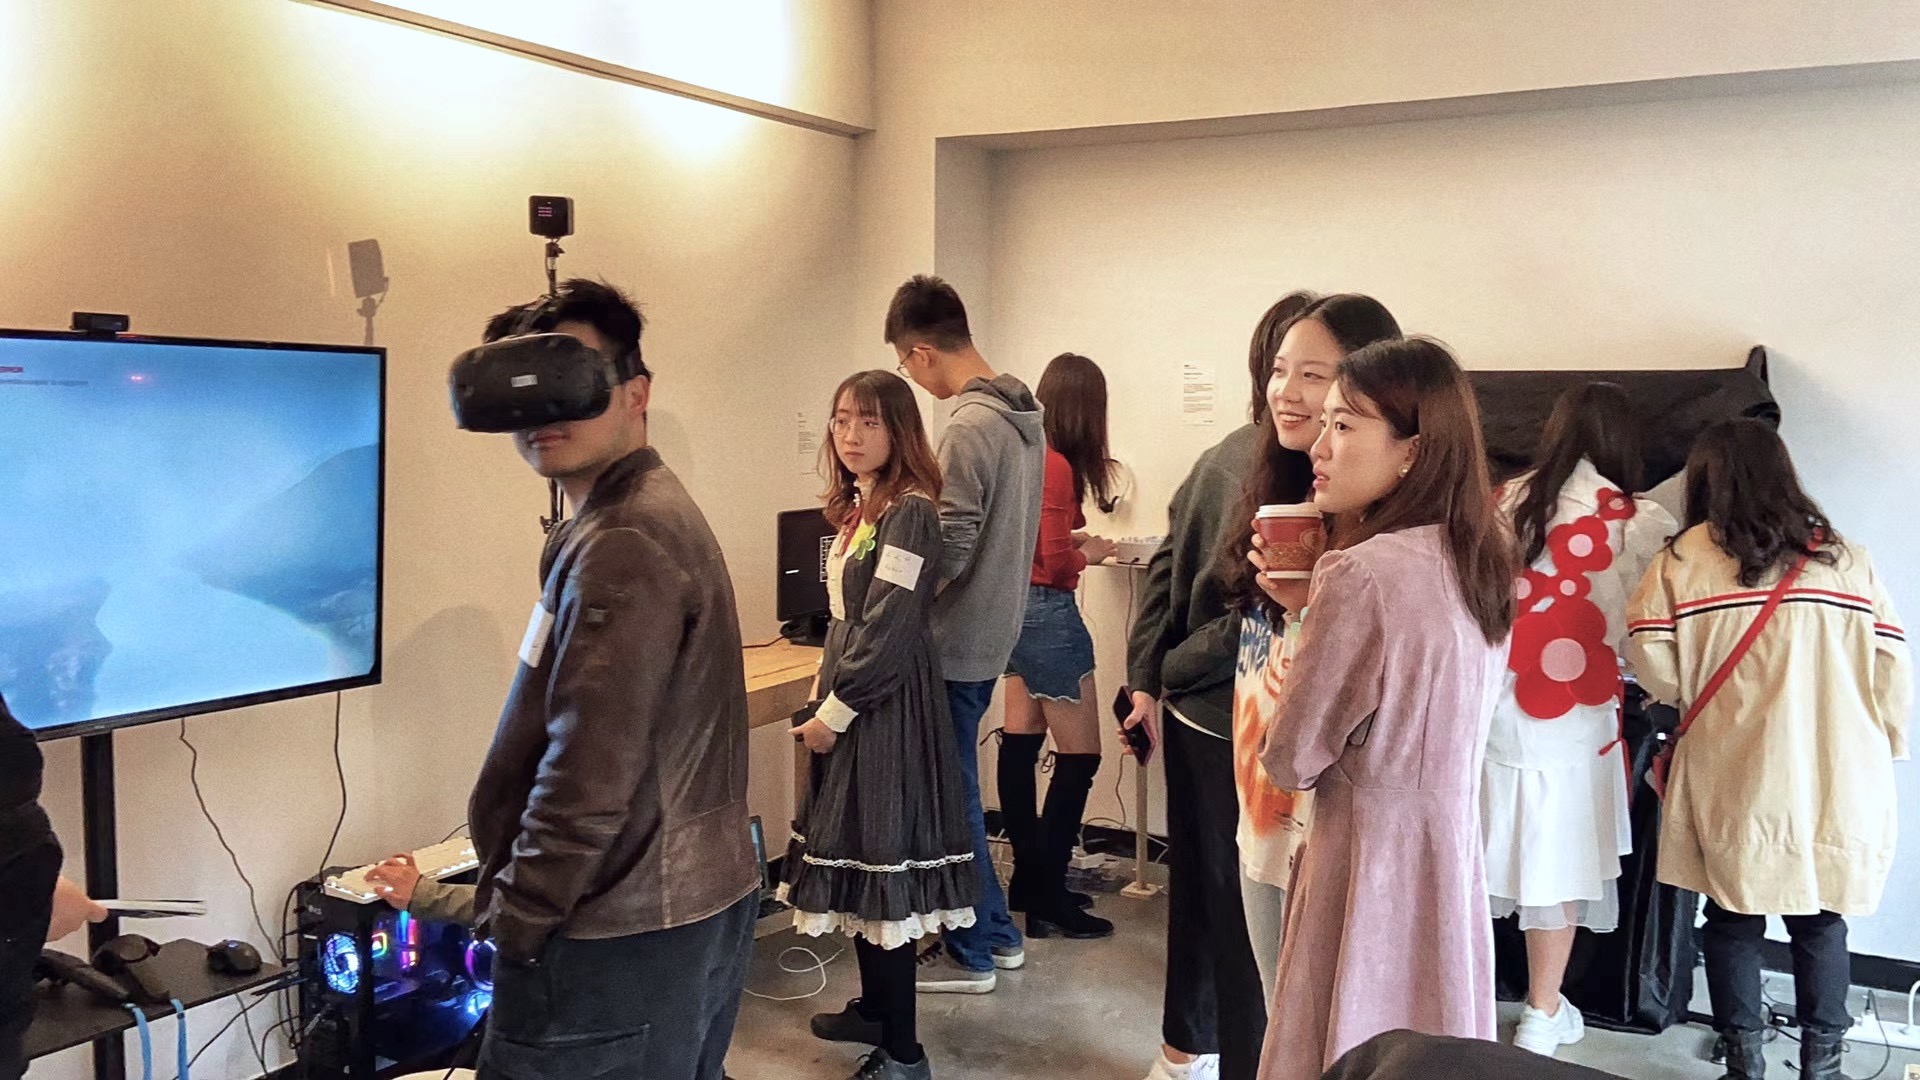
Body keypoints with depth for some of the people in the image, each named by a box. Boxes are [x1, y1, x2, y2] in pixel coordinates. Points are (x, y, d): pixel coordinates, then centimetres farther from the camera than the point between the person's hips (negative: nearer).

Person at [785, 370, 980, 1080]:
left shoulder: (909, 511, -15)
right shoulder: (857, 509, 13)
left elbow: (889, 630, -19)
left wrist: (833, 713, -14)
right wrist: (825, 698, 11)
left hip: (887, 704, -9)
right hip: (849, 702, 9)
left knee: (879, 860, -5)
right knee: (855, 856, 16)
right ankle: (874, 1007, 32)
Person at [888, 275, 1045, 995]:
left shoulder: (969, 427, -21)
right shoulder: (1025, 414, 8)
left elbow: (949, 550, -22)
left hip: (956, 641, -9)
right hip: (997, 627, 9)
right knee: (958, 787, 20)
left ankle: (970, 954, 18)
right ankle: (997, 931, 30)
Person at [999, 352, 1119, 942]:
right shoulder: (1057, 466, -19)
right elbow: (1054, 563, -20)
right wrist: (1089, 552, -2)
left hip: (1015, 607, 9)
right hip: (1048, 613, -9)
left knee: (1021, 744, 14)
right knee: (1079, 756, -1)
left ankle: (1028, 877, 25)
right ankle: (1047, 898, 2)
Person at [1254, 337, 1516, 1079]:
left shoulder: (1363, 571, -21)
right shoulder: (1478, 558, 4)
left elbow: (1290, 760, -13)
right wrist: (1317, 611, 8)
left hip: (1370, 856, -8)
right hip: (1450, 850, 8)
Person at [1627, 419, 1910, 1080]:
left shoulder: (1685, 558, -3)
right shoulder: (1848, 559, 4)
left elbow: (1649, 656, -10)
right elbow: (1892, 673, 2)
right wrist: (1884, 752, 16)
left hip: (1734, 782, -2)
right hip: (1836, 783, 2)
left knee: (1733, 923, 11)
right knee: (1821, 925, 15)